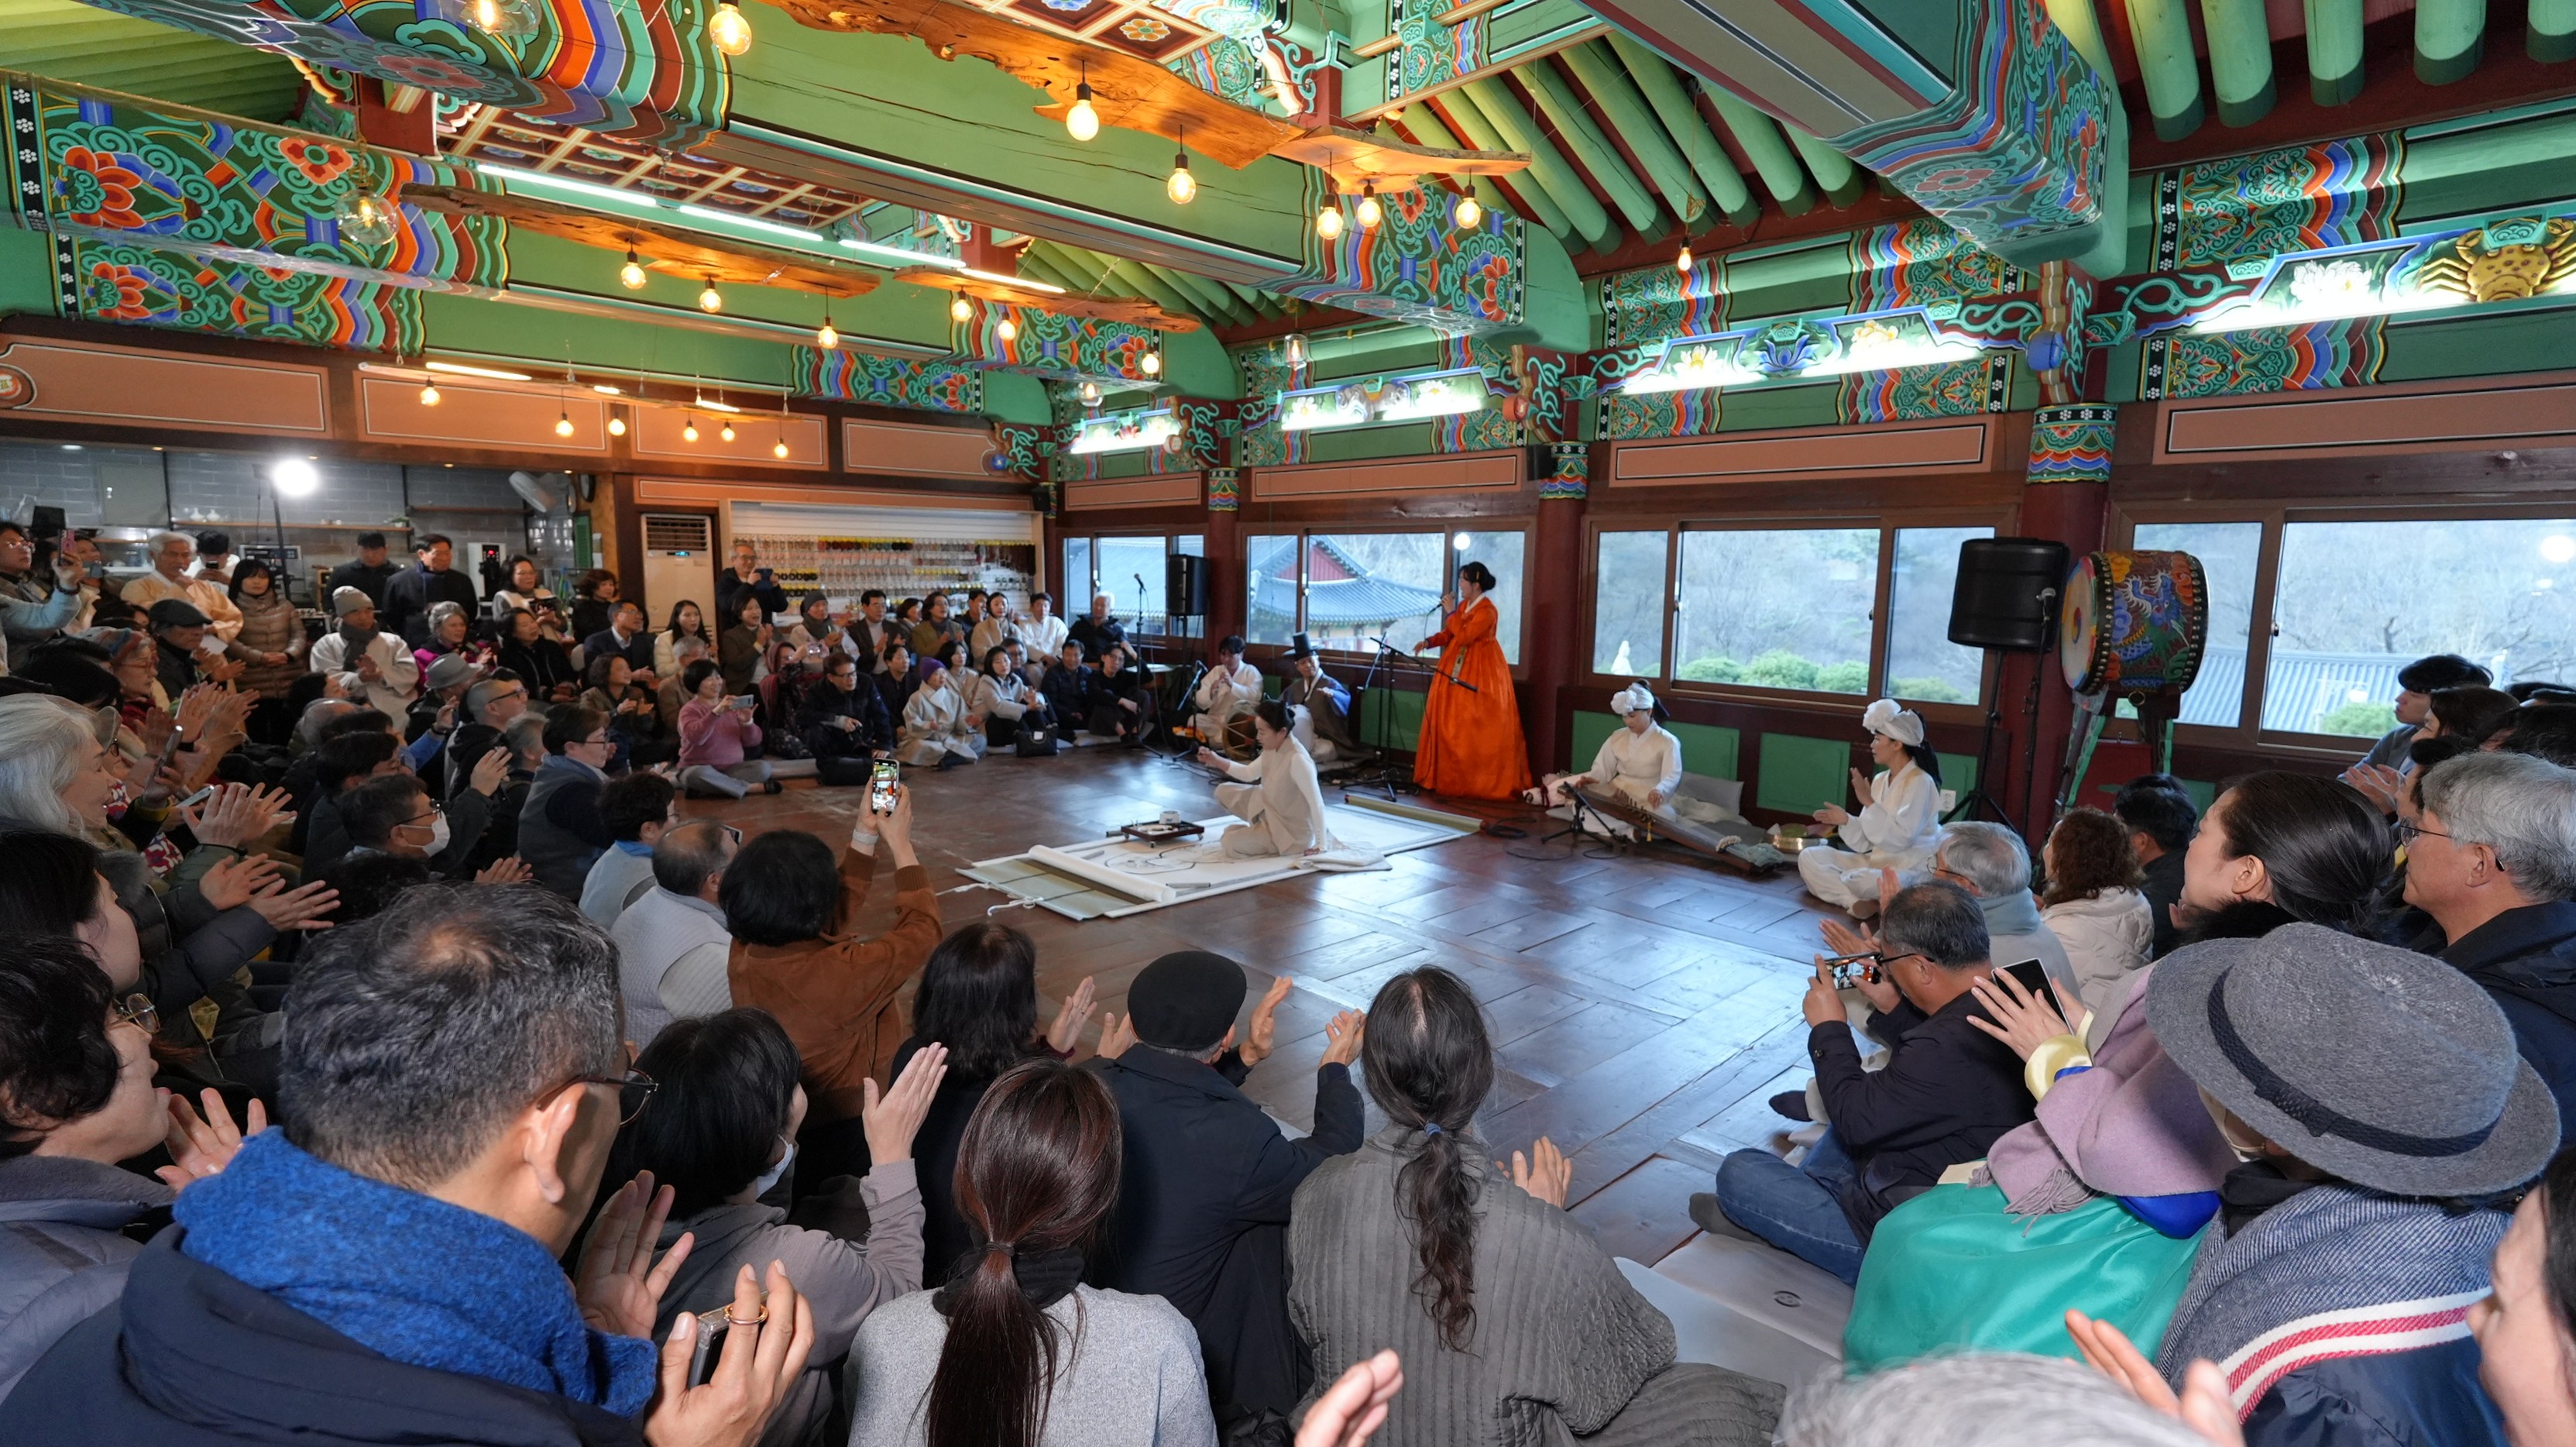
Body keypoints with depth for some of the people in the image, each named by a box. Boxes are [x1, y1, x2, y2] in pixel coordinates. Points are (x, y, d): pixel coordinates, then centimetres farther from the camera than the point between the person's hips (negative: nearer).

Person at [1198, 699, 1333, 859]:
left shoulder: (1297, 759, -33)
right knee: (1224, 792, 8)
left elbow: (1317, 803, -29)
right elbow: (1249, 773, 10)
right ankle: (1262, 829, 15)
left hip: (1293, 830, -8)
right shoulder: (1272, 748, -6)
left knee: (1230, 843, -17)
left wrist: (1321, 845, -24)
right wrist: (1217, 761, -3)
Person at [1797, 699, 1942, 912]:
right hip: (1876, 861, 8)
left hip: (1909, 870, -8)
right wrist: (1845, 821, -11)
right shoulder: (1880, 780, 8)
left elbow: (1900, 839, -25)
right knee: (1809, 856, -6)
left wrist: (1869, 802, -25)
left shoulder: (1920, 782, -15)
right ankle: (1856, 902, -24)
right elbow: (1867, 842, 8)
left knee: (1857, 881, -37)